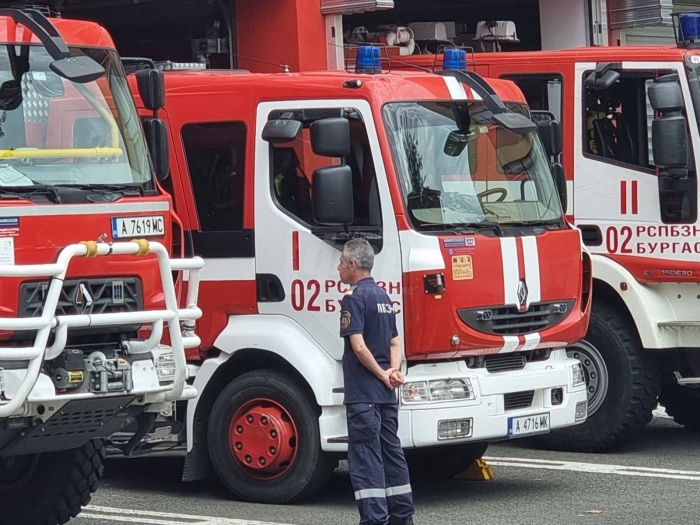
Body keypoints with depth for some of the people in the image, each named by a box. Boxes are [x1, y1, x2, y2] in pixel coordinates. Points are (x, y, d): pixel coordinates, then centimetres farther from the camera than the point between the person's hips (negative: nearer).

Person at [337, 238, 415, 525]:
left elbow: (359, 346, -20)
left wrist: (383, 375, -11)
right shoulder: (383, 297, 15)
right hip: (386, 394, 9)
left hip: (363, 395, -8)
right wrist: (393, 370, 1)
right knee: (391, 452, 14)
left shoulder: (354, 298, -13)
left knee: (365, 457, -7)